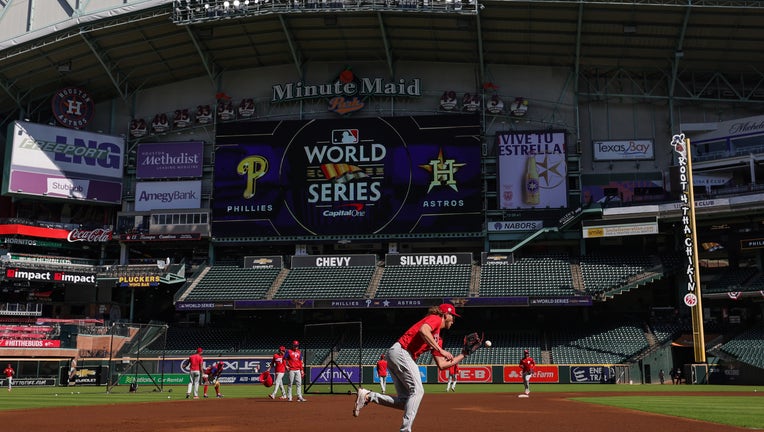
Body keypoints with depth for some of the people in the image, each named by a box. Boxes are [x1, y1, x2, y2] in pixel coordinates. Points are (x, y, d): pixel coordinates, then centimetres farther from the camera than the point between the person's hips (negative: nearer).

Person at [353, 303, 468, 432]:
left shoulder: (437, 338, 26)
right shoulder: (435, 318, 2)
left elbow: (442, 365, 21)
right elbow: (423, 330, -22)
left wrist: (463, 354, 23)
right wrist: (440, 350, -19)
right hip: (400, 352, -10)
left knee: (405, 401, 2)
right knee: (417, 390, -14)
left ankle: (368, 396, -1)